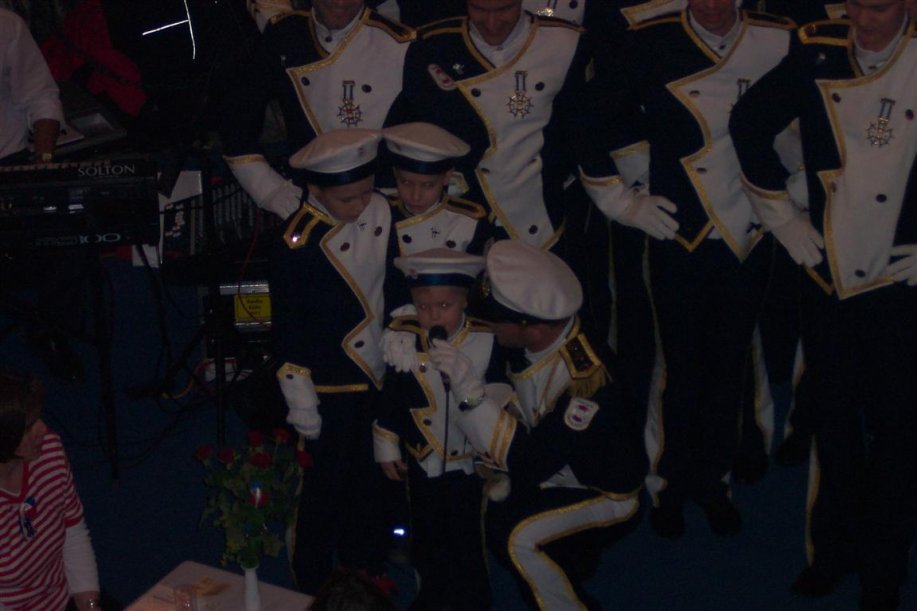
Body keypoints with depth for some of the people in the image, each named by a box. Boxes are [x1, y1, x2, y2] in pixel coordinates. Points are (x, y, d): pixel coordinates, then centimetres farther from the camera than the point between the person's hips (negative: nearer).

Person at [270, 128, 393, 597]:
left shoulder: (382, 212, -4)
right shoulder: (298, 243, -22)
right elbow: (287, 325, -15)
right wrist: (298, 395, -12)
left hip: (378, 375, 6)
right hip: (329, 385, -6)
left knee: (371, 480, 20)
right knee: (327, 487, 8)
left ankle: (366, 573, 40)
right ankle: (314, 584, 28)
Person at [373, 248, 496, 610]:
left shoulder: (487, 342, -17)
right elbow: (389, 398, 0)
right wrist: (387, 447, 4)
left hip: (471, 463, -2)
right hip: (421, 462, 2)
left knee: (468, 543, 8)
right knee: (426, 540, 19)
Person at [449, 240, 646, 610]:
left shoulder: (584, 382, -37)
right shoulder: (530, 344, -17)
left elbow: (528, 465, -34)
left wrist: (471, 391, -41)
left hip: (607, 498, -8)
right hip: (558, 473, 8)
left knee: (512, 533, -24)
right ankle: (572, 557, 22)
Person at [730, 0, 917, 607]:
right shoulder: (820, 51, -4)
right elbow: (750, 122, 10)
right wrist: (782, 213, 9)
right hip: (829, 277, 3)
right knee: (833, 420, 14)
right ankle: (835, 549, 33)